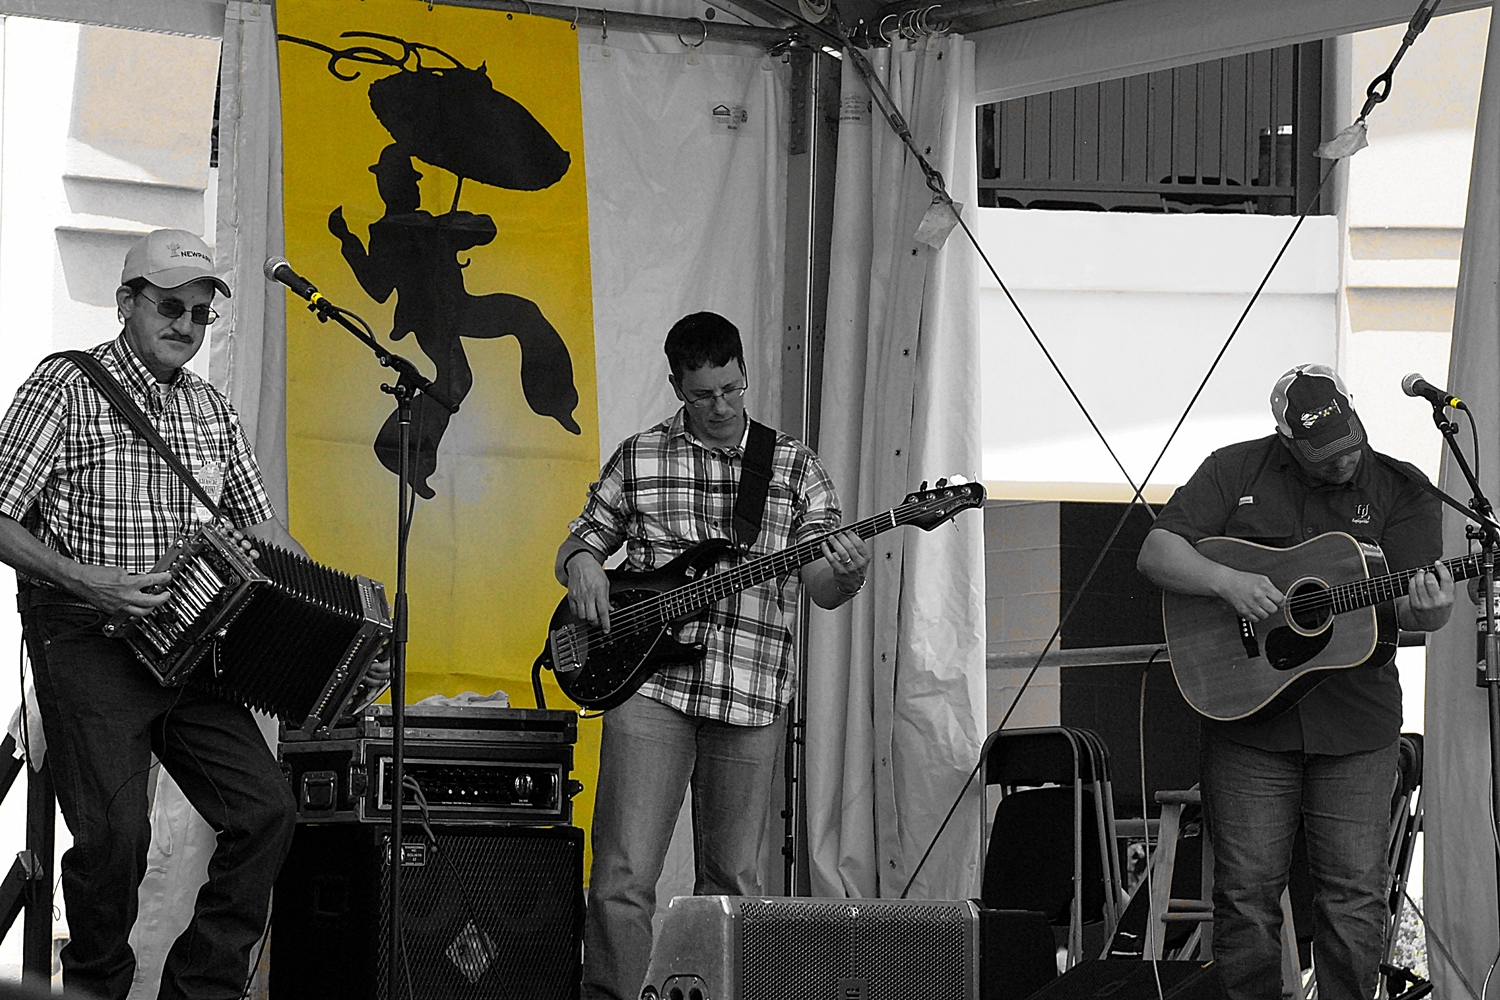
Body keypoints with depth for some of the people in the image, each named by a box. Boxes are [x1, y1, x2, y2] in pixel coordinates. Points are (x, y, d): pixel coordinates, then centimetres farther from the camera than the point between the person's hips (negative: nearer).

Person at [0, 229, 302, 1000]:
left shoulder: (212, 411, 15)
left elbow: (257, 523, 20)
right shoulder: (66, 387, -4)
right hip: (88, 644, -6)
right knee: (115, 832, -17)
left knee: (264, 811, -5)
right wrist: (87, 581, -22)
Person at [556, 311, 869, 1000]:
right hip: (650, 688, -1)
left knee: (731, 879, 7)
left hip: (750, 702, 1)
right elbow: (581, 540, 18)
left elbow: (822, 587, 4)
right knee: (624, 873, -10)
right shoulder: (638, 459, 9)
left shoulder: (795, 469, 8)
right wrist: (581, 565, -6)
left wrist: (845, 574, -20)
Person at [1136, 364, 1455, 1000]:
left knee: (1353, 894, -1)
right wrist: (1229, 582, -18)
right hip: (1245, 717, 0)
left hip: (1356, 725, 0)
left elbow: (1418, 610, -2)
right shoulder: (1236, 472, 2)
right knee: (1246, 891, 1)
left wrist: (1428, 609, -27)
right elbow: (1155, 553, -2)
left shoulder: (1399, 491, 3)